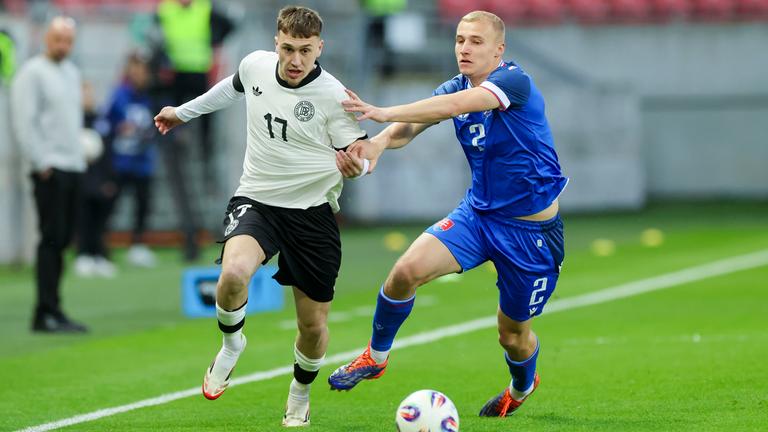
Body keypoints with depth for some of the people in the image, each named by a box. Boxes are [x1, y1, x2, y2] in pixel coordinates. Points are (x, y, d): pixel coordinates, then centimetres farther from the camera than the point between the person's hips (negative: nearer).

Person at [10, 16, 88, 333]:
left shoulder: (72, 73, 18)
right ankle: (46, 313, -10)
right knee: (52, 239, -10)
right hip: (50, 170, -8)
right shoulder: (32, 73, -6)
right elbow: (24, 123, -12)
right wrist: (42, 162, -15)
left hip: (73, 167, 8)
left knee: (62, 239, 7)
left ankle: (51, 310, 11)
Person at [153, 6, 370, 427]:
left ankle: (300, 394, 36)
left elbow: (360, 156, -8)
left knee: (314, 326, 4)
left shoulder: (333, 97, -16)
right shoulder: (255, 65, -4)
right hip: (256, 201, 1)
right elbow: (234, 87, 21)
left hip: (312, 212, -1)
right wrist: (184, 111, 33)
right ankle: (231, 344, 2)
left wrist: (356, 163, -32)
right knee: (234, 272, -31)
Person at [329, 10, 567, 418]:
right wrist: (379, 141, -39)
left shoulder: (515, 82, -22)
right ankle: (376, 356, 3)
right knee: (407, 269, -20)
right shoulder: (456, 87, -1)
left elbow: (457, 104, -38)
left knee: (512, 334, 9)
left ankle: (522, 386, 44)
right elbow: (409, 127, -15)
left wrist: (385, 113, -45)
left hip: (531, 230, -5)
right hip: (477, 212, 5)